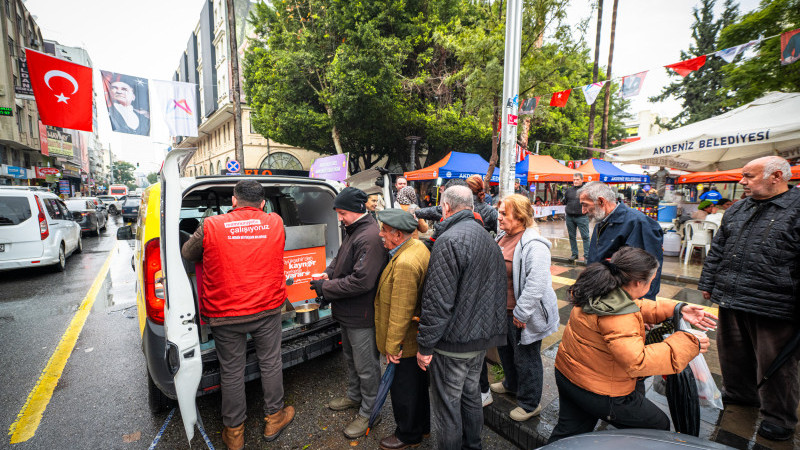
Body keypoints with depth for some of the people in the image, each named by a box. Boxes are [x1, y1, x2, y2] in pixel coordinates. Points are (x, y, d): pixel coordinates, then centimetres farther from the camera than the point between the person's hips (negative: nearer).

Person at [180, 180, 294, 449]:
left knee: (231, 372, 16)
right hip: (267, 310, 1)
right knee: (270, 363, 18)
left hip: (225, 314, 0)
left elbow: (187, 254, 6)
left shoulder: (211, 226, -9)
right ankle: (274, 419, 37)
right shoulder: (276, 223, -5)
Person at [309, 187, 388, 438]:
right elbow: (340, 260, 19)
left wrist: (326, 288, -19)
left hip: (362, 316, -10)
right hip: (348, 313, 10)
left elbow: (361, 281, -30)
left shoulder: (370, 236, -26)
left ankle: (368, 412, 31)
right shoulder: (353, 231, 8)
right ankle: (354, 396, 50)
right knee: (351, 357, 27)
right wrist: (327, 275, -1)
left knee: (366, 366, 10)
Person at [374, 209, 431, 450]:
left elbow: (401, 312, -29)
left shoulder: (405, 263, -32)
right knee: (418, 382, 27)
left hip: (405, 342, -10)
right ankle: (423, 425, 48)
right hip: (420, 338, 10)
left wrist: (393, 345, -18)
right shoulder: (418, 247, 1)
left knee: (403, 388, 13)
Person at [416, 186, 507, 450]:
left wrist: (425, 345, -16)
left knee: (447, 405, 9)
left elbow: (438, 301, -25)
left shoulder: (450, 241, -22)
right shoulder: (489, 240, 8)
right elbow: (498, 291, 15)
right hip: (482, 338, 9)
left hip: (453, 342, -9)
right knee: (471, 395, 25)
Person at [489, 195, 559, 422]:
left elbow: (536, 284, -28)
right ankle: (511, 384, 52)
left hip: (522, 315, -9)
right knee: (505, 350, 27)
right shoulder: (503, 237, 3)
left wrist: (521, 313, -23)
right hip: (503, 309, 9)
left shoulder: (534, 245, -25)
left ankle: (530, 403, 33)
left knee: (526, 358, 11)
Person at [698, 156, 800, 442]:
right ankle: (739, 394, 41)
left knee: (774, 364, 10)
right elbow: (717, 249, 16)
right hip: (730, 301, 6)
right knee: (732, 353, 19)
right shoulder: (737, 210, 10)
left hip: (772, 310, -6)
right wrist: (708, 283, 14)